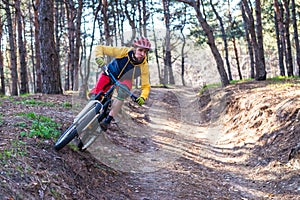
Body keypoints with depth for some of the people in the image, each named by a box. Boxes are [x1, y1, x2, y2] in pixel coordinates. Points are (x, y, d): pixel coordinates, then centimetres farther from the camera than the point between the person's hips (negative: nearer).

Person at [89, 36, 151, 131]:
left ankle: (107, 121, -28)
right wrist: (99, 58, -48)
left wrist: (143, 97, -41)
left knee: (122, 93, -35)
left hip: (124, 80, 0)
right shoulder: (124, 51, -31)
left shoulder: (144, 66, -26)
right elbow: (99, 48, -27)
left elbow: (146, 86, -20)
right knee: (94, 95, -21)